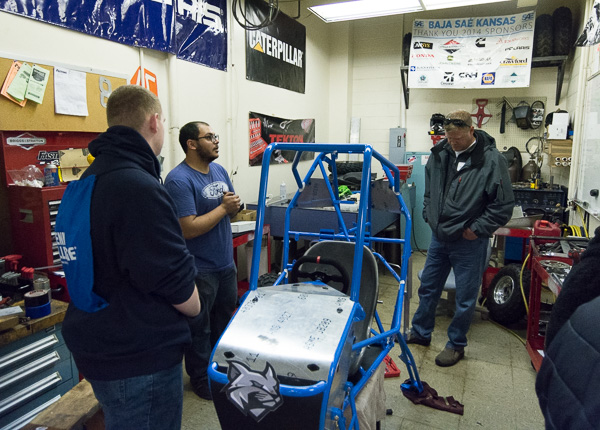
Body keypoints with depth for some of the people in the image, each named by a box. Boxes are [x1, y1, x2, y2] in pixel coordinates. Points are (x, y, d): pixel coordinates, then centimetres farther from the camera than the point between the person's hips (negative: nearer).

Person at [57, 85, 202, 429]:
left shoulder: (86, 182, 4)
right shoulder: (139, 188, -26)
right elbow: (175, 280, -22)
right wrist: (195, 307, -1)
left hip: (98, 345, 9)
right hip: (140, 358, -9)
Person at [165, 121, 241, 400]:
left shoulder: (219, 171, 6)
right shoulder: (179, 179, -20)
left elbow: (232, 210, 14)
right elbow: (189, 228, -27)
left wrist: (235, 204, -9)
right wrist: (223, 208, -20)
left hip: (226, 263, 8)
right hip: (200, 269, -8)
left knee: (224, 321, 23)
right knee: (199, 328, 11)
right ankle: (201, 379, 30)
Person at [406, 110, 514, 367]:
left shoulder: (491, 160, -16)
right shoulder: (440, 153, 1)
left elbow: (504, 206, -12)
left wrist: (476, 229, -13)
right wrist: (429, 215, 8)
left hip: (469, 242, -5)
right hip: (439, 236, 6)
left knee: (465, 297, 8)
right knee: (428, 287, 17)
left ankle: (456, 345, 28)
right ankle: (420, 332, 36)